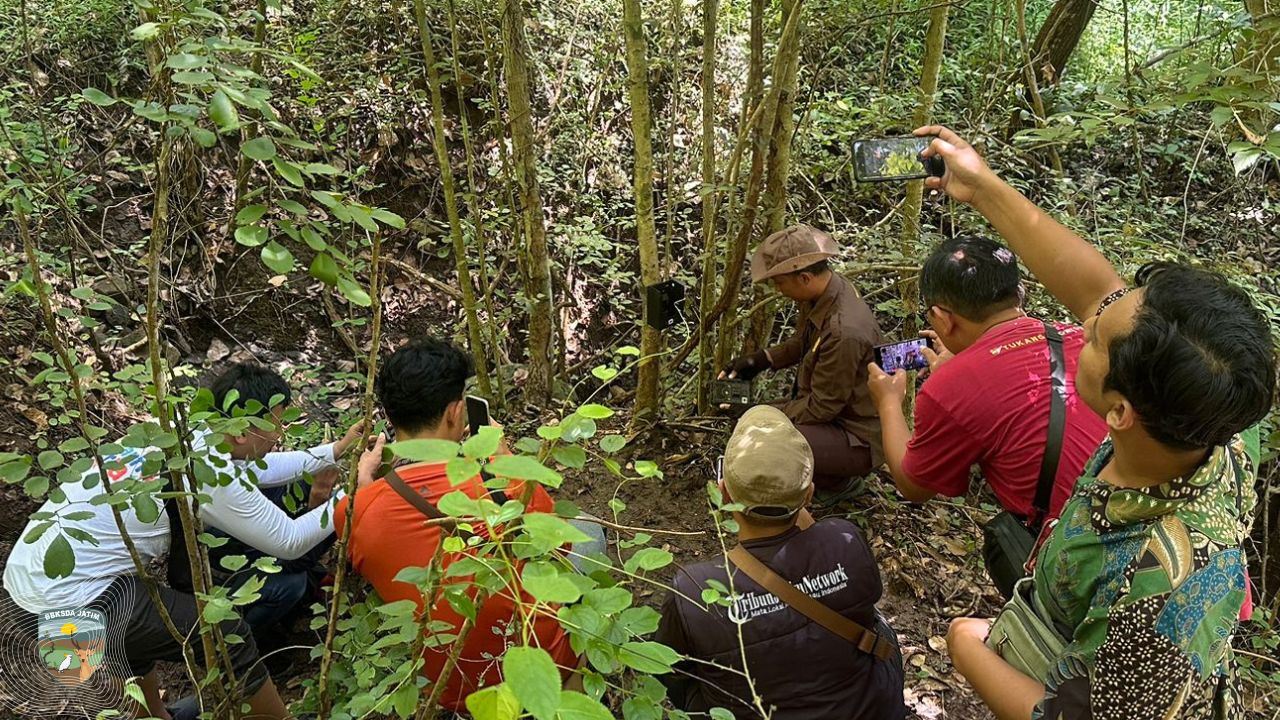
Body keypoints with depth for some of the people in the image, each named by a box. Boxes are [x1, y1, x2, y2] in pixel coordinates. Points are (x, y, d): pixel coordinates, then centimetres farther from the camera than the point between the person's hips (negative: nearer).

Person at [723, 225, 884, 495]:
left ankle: (842, 479, -1)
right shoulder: (822, 292, -6)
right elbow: (802, 342, 15)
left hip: (858, 437, -9)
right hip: (829, 409, 9)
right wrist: (760, 359, 2)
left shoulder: (843, 331, -34)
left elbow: (821, 407, -24)